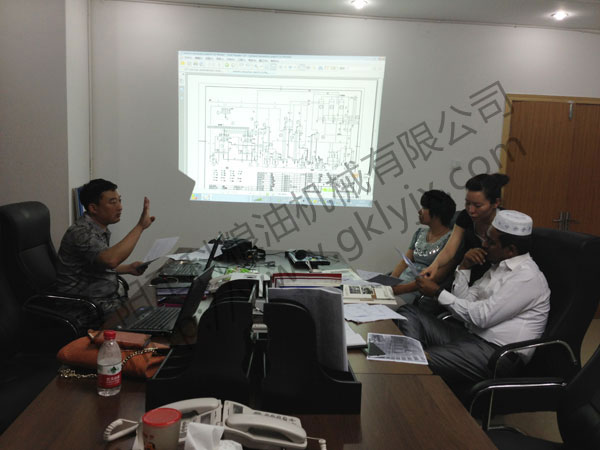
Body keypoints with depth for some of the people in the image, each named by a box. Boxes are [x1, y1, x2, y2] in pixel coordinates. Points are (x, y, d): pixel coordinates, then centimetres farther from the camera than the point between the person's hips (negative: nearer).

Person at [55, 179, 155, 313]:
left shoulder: (100, 229, 10)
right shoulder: (81, 232, -20)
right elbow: (111, 260, -38)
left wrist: (128, 268, 8)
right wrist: (140, 226, -33)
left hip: (109, 297, 9)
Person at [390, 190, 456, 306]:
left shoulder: (449, 239, -7)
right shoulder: (420, 233, 18)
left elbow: (436, 277, -14)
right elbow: (405, 262, 14)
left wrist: (402, 288, -22)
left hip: (420, 291, -7)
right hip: (401, 282, 7)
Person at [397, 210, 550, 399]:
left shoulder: (527, 277, -14)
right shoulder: (499, 267, 16)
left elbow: (481, 316, -19)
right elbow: (465, 301, 16)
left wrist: (437, 292, -12)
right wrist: (464, 267, 3)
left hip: (497, 352, -10)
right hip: (471, 334, 10)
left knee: (424, 362, -31)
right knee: (408, 313, -6)